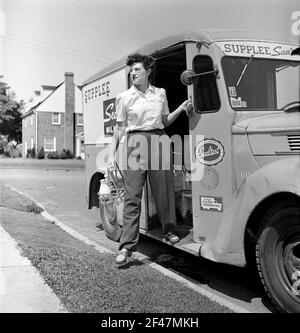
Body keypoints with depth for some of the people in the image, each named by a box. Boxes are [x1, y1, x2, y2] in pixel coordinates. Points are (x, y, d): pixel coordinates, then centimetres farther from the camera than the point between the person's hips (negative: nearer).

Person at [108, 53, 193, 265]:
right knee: (133, 197, -5)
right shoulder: (124, 97, 5)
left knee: (163, 190, 7)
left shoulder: (160, 93, 12)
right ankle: (126, 246, -3)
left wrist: (181, 108, 5)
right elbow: (120, 128, 5)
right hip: (135, 143, -2)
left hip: (159, 140, 3)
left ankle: (169, 230, 29)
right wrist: (112, 154, 1)